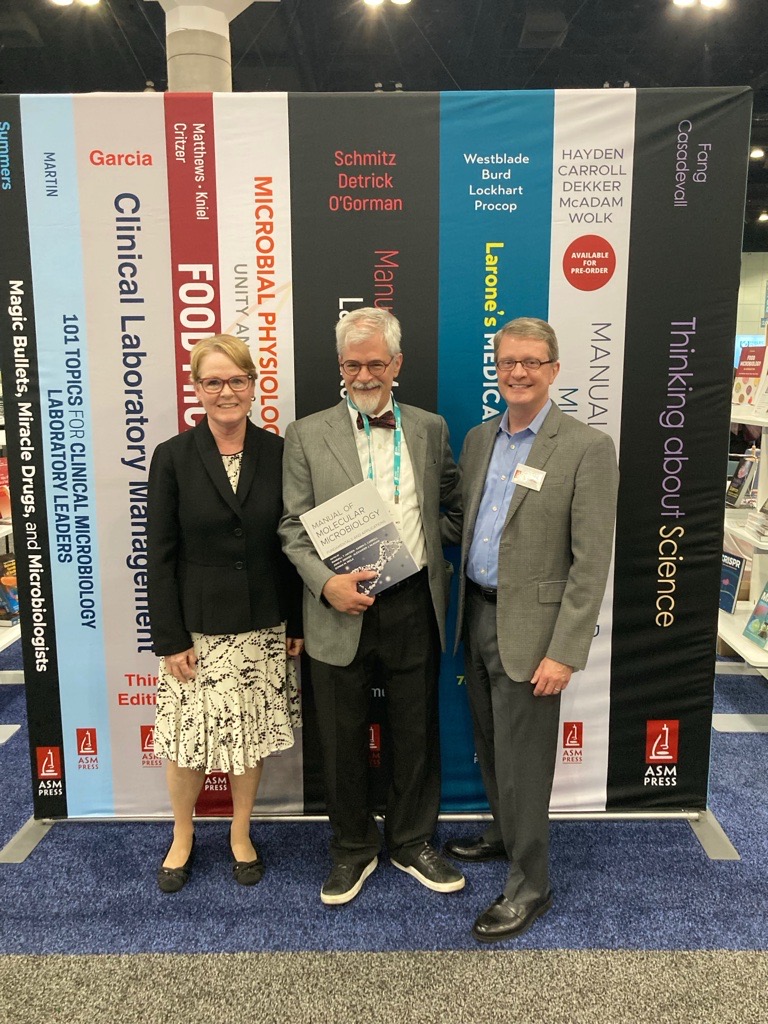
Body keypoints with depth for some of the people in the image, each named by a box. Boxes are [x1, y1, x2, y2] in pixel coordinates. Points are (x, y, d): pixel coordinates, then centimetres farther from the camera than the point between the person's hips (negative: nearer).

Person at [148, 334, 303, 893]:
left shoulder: (278, 452, -2)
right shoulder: (173, 457, -5)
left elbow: (292, 543, 2)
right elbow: (161, 555, -5)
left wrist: (297, 624, 2)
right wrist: (171, 638, -8)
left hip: (263, 626, 2)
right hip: (198, 626, -1)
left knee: (251, 736, 12)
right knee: (188, 739, 8)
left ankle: (241, 835, 36)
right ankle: (182, 837, 35)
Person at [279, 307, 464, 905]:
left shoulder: (430, 428, 6)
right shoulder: (308, 435, -1)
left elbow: (453, 501, 19)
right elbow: (294, 526, -3)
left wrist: (436, 544, 3)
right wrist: (326, 582, -17)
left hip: (415, 608, 2)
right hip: (342, 613, -1)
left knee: (417, 736, 15)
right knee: (344, 742, 12)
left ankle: (412, 844, 38)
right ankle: (353, 850, 35)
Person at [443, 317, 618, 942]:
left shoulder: (587, 447, -13)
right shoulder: (478, 439, 7)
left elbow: (592, 562, -15)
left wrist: (565, 652, -18)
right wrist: (462, 610, 8)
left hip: (529, 623, -6)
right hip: (477, 614, 6)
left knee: (523, 759, 5)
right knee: (489, 745, 21)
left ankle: (530, 885, 24)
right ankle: (505, 835, 44)